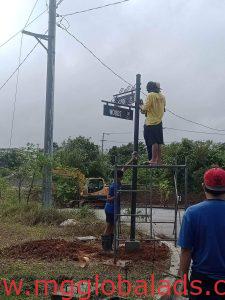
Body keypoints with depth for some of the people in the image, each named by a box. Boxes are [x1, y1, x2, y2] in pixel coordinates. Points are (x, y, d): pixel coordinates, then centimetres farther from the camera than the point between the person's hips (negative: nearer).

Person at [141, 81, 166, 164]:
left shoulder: (151, 95, -10)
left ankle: (153, 159, -7)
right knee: (158, 142, 10)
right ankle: (159, 160, 14)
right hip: (159, 122, 7)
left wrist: (142, 107, 7)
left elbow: (145, 107, -16)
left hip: (151, 122, -7)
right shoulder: (162, 96, 11)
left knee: (153, 142, -7)